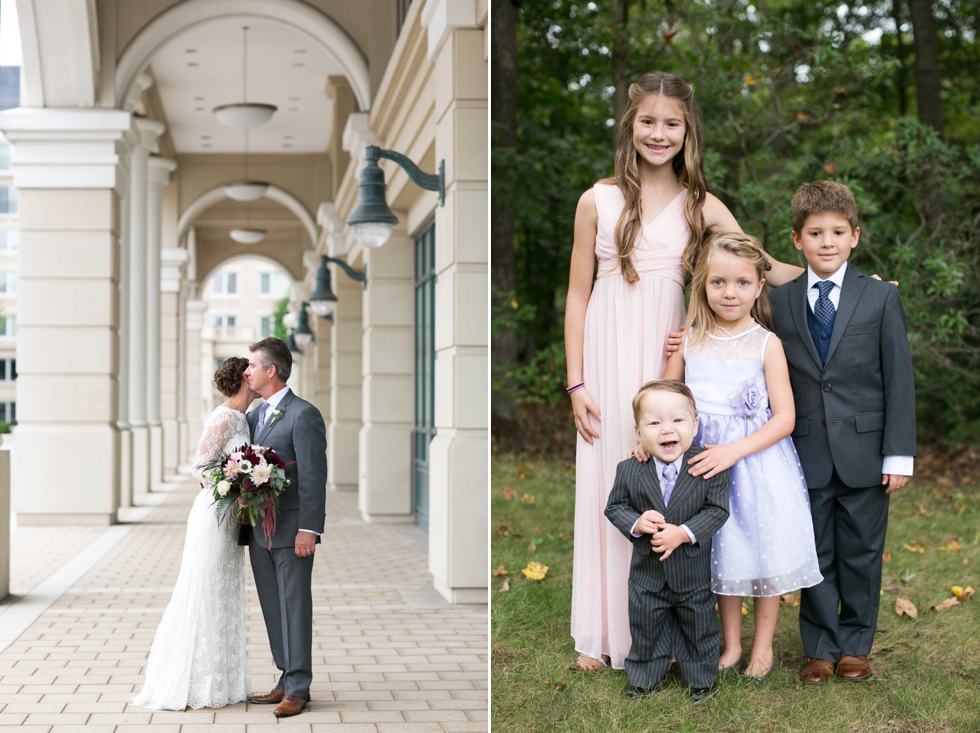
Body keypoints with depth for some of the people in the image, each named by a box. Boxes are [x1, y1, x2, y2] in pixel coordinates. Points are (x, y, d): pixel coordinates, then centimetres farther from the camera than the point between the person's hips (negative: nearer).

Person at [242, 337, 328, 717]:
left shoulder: (304, 415, -11)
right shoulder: (254, 416, 14)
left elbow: (314, 477, -15)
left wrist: (308, 530, -19)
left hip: (291, 532, -8)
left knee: (295, 606, -1)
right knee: (272, 608, 13)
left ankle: (298, 689, 5)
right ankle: (287, 680, 22)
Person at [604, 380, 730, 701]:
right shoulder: (629, 471, -12)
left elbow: (717, 509, -17)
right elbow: (615, 506, -1)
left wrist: (683, 533, -28)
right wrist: (636, 523, -22)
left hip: (694, 570, -1)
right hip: (647, 572, 2)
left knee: (698, 628, 17)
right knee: (646, 628, 18)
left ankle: (700, 679, 39)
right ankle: (643, 678, 39)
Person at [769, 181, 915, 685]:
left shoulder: (882, 298, 0)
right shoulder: (780, 303, 4)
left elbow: (899, 379, -2)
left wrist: (899, 453, -6)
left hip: (864, 453, -1)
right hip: (808, 454, 1)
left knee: (861, 554, 8)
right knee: (815, 554, 7)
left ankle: (855, 645, 24)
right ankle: (821, 648, 20)